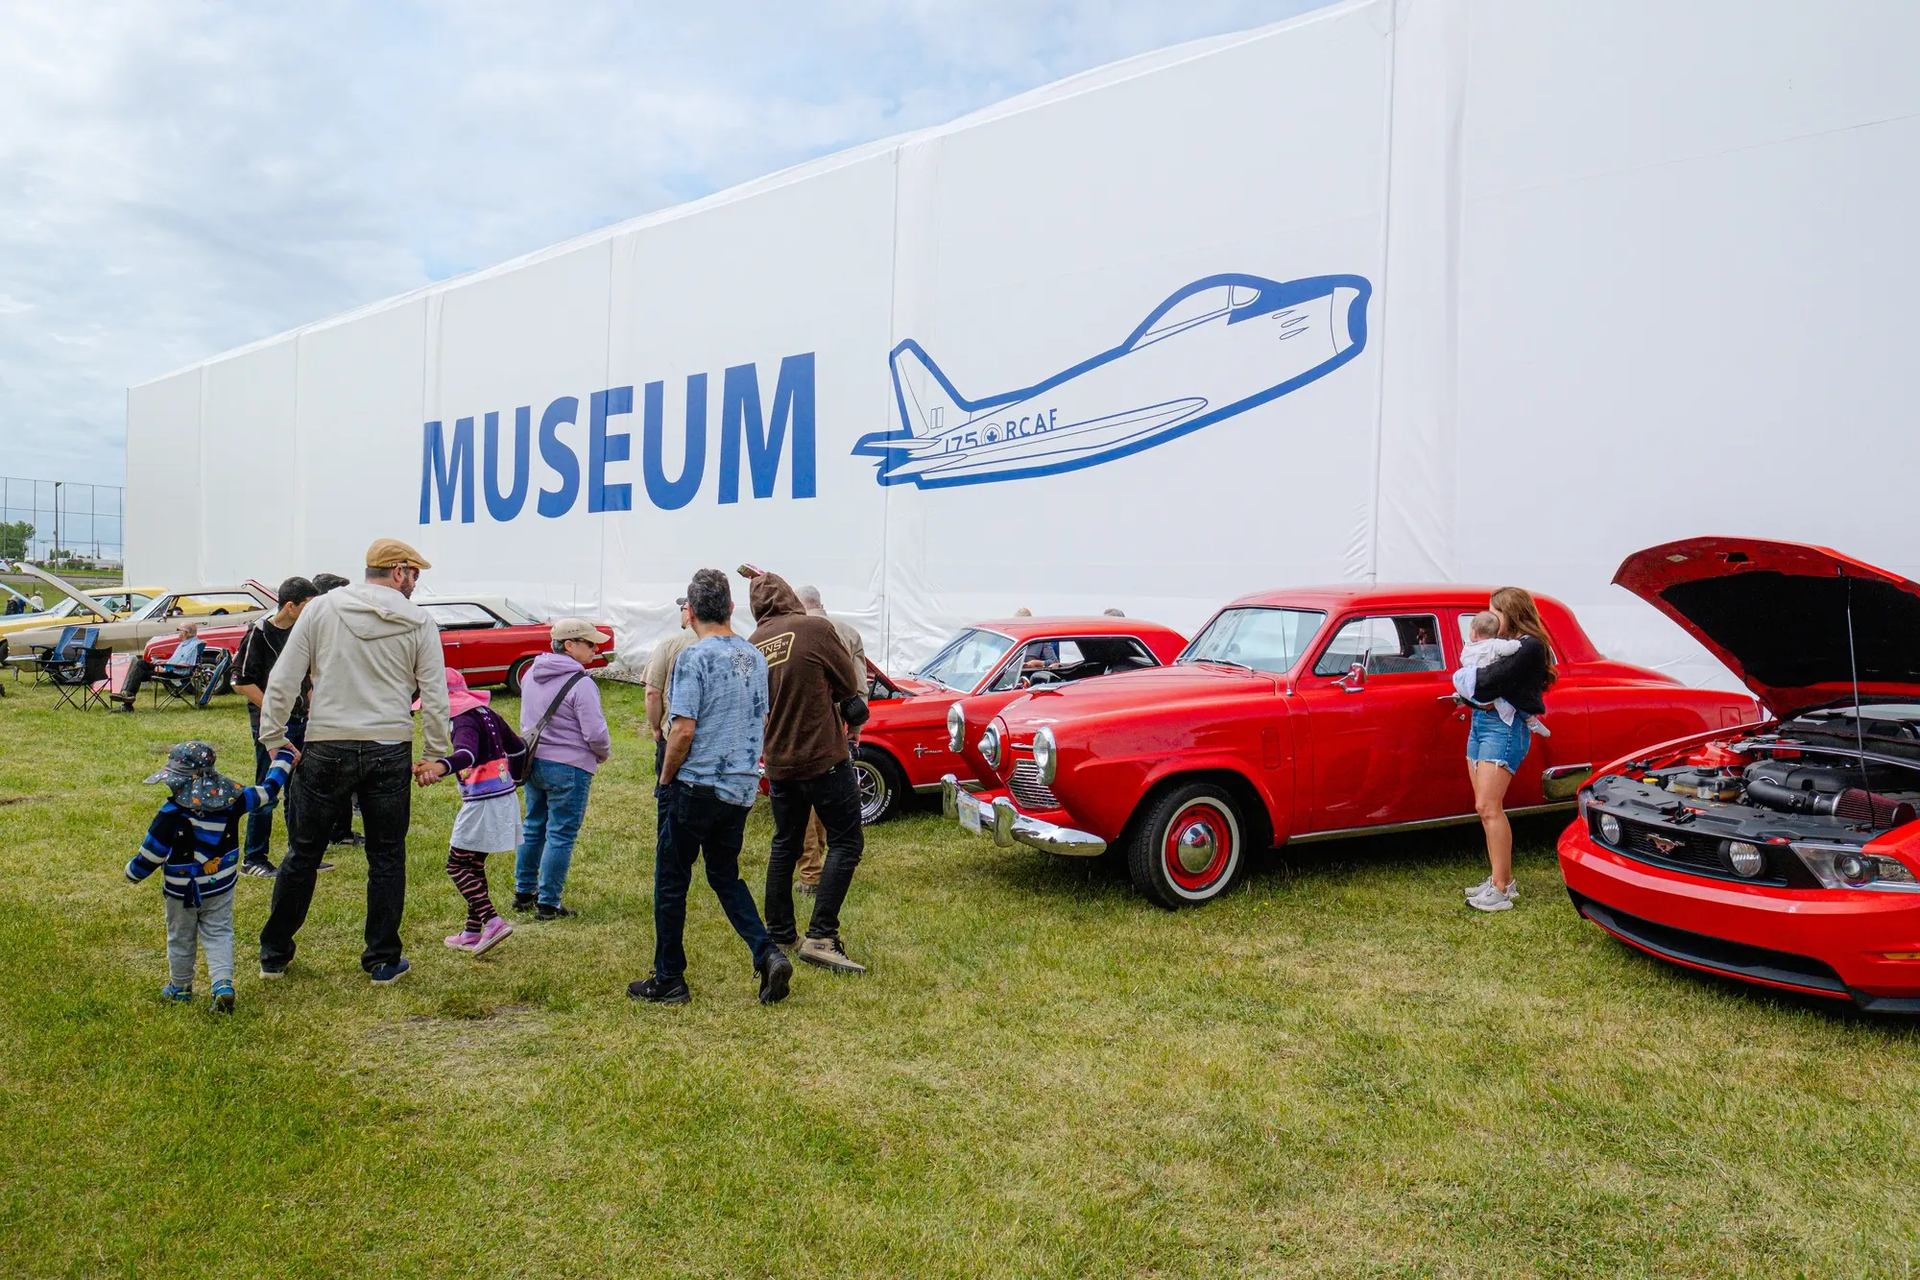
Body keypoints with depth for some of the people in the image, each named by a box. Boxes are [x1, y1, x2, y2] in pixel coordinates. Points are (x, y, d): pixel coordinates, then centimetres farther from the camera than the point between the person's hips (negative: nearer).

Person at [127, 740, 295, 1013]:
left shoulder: (172, 813, -23)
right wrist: (283, 758, 15)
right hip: (221, 886, 3)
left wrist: (133, 872, 4)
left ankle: (180, 987, 34)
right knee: (219, 934, 11)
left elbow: (152, 852, -16)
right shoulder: (231, 798, -12)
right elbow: (266, 792, 1)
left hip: (182, 890, -3)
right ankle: (223, 984, -6)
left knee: (180, 937, 17)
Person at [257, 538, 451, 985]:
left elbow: (283, 680, 0)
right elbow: (435, 696, 0)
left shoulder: (322, 608, 2)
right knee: (386, 858, 9)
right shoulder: (419, 623, 1)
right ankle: (383, 960, 15)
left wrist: (272, 739, 7)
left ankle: (274, 954, 25)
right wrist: (437, 754, 8)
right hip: (389, 752, 0)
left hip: (327, 748, 1)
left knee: (302, 855, 13)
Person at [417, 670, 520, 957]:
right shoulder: (486, 713, 10)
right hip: (505, 798, 9)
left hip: (483, 803, -9)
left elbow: (467, 753, -40)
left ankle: (492, 921, -11)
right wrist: (514, 782, 35)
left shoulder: (465, 721, -18)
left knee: (457, 865, 1)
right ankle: (473, 933, 22)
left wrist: (441, 766, -59)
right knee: (474, 864, 17)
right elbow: (518, 747, 20)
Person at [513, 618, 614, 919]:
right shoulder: (581, 684, -18)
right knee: (561, 835, 1)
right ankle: (547, 904, 6)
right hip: (569, 768, -8)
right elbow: (596, 733, -18)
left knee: (533, 828, 20)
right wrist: (604, 754, 2)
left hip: (533, 763, 8)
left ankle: (523, 892, 30)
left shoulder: (530, 674, 6)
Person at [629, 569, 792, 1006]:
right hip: (742, 789, 7)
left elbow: (683, 730, -19)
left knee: (671, 880, 8)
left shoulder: (695, 657, -15)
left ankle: (668, 979, 16)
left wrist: (664, 780, -5)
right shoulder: (754, 657, 7)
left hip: (697, 786, -7)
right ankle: (767, 954, 2)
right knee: (725, 876, 19)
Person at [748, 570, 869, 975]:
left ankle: (779, 932, 25)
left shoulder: (751, 647, 3)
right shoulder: (816, 629, -12)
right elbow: (849, 685, -3)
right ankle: (821, 937, -6)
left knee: (785, 845, 18)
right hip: (825, 756, -6)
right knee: (846, 843, 1)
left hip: (779, 762, 6)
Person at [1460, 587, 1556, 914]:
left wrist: (1472, 681, -2)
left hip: (1505, 727, -9)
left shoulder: (1529, 647, -12)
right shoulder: (1505, 644, 16)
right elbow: (1476, 685, 14)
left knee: (1488, 807, -14)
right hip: (1480, 723, 9)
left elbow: (1488, 684, -22)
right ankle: (1501, 879, 16)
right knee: (1487, 808, 9)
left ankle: (1501, 891, -12)